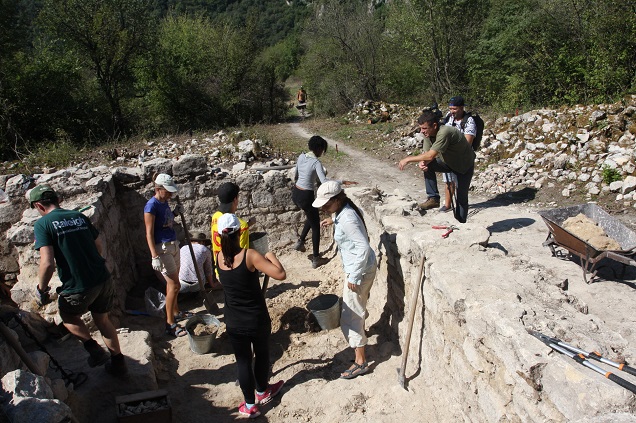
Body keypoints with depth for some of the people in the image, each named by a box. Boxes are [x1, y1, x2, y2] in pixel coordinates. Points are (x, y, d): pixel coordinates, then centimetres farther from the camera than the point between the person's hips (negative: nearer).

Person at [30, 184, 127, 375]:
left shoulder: (43, 224, -9)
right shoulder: (80, 216, 8)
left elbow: (47, 263, -17)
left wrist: (41, 288, -1)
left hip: (78, 287, -5)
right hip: (103, 279, 5)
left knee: (68, 316, 27)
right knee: (102, 319, 23)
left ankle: (93, 348, 15)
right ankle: (118, 362, 30)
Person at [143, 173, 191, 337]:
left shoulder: (165, 202, 7)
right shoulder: (151, 206, -18)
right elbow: (149, 233, -21)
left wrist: (175, 212, 2)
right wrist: (155, 256, -27)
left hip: (173, 245, 8)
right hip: (162, 249, -8)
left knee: (172, 283, 19)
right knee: (174, 285, -8)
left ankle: (176, 312, 35)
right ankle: (170, 324, 1)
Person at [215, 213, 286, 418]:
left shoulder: (219, 257, -9)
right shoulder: (250, 255, -23)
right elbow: (280, 274, -28)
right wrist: (271, 256, -13)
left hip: (233, 323, 3)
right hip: (257, 320, -3)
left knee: (243, 361, 17)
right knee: (262, 354, 23)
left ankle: (249, 405, 29)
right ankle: (262, 392, 44)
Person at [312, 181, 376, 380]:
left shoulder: (347, 220, -29)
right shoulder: (346, 209, 0)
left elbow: (363, 248, -32)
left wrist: (354, 277, -26)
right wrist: (333, 220, 21)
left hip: (360, 270, -10)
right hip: (363, 267, 10)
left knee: (350, 316, -1)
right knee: (358, 305, 32)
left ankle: (360, 362, 9)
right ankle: (359, 331, 57)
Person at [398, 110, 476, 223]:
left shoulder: (444, 133, -37)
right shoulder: (428, 134, -12)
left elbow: (430, 156, -41)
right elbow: (426, 153, -8)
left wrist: (408, 159, -34)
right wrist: (422, 162, -31)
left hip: (465, 165, -7)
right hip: (448, 162, 7)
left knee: (462, 197, 0)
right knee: (427, 165, -17)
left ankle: (461, 223, 17)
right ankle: (433, 198, -11)